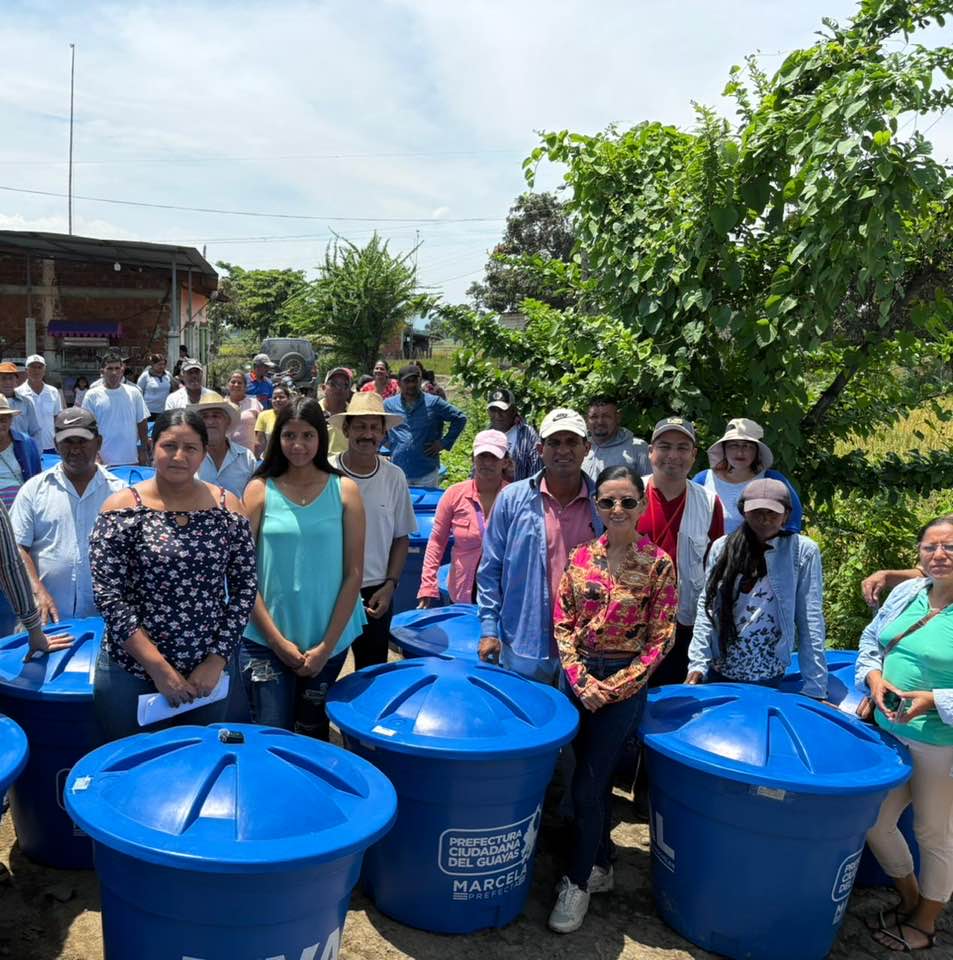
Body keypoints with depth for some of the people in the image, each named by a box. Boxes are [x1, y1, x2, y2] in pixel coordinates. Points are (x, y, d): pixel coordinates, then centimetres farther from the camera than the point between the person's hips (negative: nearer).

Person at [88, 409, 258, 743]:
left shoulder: (227, 508, -2)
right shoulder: (122, 508, -8)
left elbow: (245, 589, 0)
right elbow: (108, 596, -12)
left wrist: (217, 660, -7)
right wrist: (158, 666, -15)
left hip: (207, 675, 2)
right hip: (131, 673, -2)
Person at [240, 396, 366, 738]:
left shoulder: (344, 491, -1)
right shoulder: (260, 490, -2)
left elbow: (353, 574, -3)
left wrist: (327, 645, -7)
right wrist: (278, 640, -9)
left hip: (328, 640, 1)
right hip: (265, 640, -1)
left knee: (313, 734, 17)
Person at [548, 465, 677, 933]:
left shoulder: (658, 564, -9)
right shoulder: (581, 557, 0)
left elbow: (660, 639, -8)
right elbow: (562, 623, 3)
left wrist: (616, 685, -13)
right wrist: (581, 679, -8)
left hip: (625, 681, -3)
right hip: (579, 677, 4)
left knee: (588, 784, -4)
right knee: (595, 779, 14)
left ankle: (578, 880, 14)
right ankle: (601, 863, 32)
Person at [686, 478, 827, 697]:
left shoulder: (803, 551, -7)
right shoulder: (722, 547, 0)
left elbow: (811, 621, -8)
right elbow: (707, 607, 1)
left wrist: (815, 688, -11)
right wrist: (698, 664, -8)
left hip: (768, 678, -2)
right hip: (717, 672, 2)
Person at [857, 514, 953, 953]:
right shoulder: (906, 592, 1)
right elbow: (870, 640, 12)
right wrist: (874, 676, -5)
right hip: (889, 733, 6)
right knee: (874, 822, 16)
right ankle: (909, 899, 42)